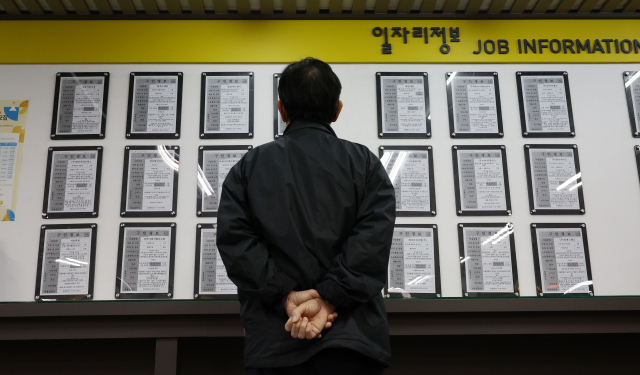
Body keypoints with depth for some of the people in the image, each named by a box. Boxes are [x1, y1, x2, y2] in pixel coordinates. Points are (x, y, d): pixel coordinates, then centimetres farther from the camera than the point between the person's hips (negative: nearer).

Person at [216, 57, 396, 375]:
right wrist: (328, 299, -13)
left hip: (273, 343, 1)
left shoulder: (249, 166, 9)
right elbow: (374, 237, -9)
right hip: (351, 337, 0)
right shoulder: (365, 163, 6)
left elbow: (234, 238, -4)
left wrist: (285, 296, -9)